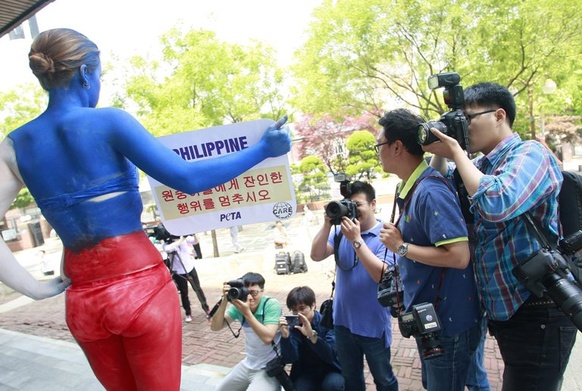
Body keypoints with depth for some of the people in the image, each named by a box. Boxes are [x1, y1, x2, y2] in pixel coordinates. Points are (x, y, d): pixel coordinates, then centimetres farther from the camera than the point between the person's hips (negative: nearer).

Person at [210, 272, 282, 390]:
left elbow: (267, 338, -31)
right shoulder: (240, 304, -8)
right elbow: (215, 327, -13)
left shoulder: (272, 305, -22)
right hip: (248, 365, 6)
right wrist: (224, 301, -25)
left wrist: (247, 313, -34)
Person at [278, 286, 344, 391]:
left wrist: (312, 335, -42)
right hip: (306, 373, 2)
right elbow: (289, 359, -17)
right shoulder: (293, 326, -8)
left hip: (330, 370, -2)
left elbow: (331, 356, -27)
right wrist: (285, 336, -34)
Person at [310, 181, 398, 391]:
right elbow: (316, 255, -9)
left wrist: (356, 240, -29)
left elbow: (381, 275, -25)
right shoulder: (341, 230, -1)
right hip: (343, 320, 4)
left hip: (374, 323, -4)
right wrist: (327, 225, -20)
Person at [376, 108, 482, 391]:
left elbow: (459, 256, -30)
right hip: (429, 319, 9)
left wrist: (401, 247, -23)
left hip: (448, 324, -9)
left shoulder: (430, 191, -25)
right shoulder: (409, 188, 4)